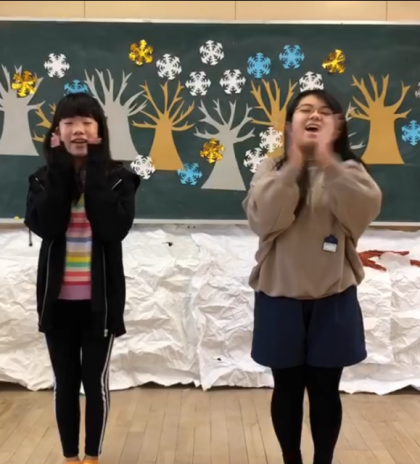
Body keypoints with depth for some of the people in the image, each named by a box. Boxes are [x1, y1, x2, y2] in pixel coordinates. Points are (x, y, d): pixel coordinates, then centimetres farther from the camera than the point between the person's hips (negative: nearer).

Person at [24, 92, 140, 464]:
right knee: (66, 382, 11)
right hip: (58, 299, 2)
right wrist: (60, 169, -15)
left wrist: (95, 171, -18)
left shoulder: (117, 177, -3)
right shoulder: (45, 177, 3)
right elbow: (43, 225, -16)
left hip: (100, 300, -2)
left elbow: (114, 228, -20)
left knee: (95, 381, 8)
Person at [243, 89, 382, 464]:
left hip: (333, 301, 1)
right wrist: (294, 163, -20)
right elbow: (264, 221, -17)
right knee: (288, 388, 11)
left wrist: (327, 160, -23)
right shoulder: (272, 169, 1)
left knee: (325, 389, 11)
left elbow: (365, 211, -19)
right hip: (281, 299, 0)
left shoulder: (349, 170, 2)